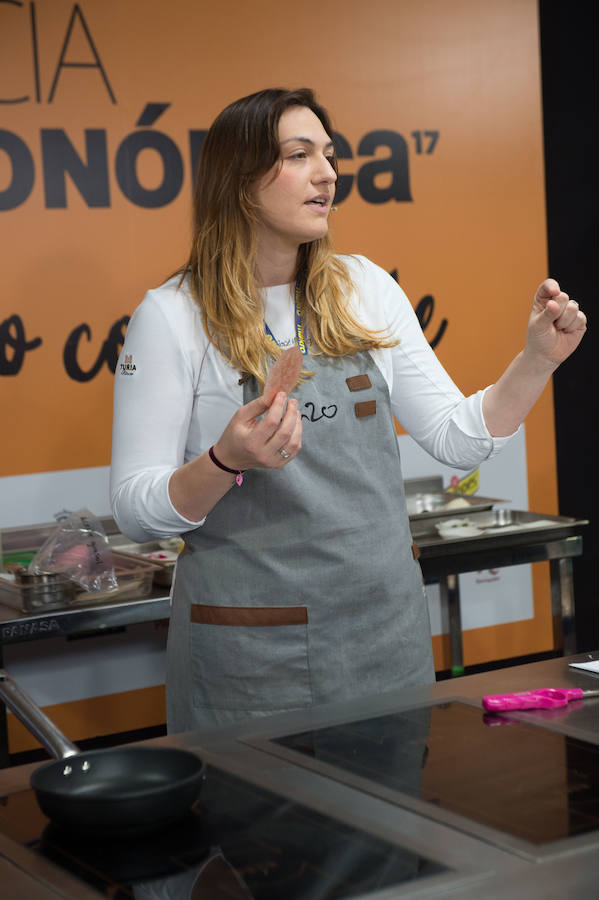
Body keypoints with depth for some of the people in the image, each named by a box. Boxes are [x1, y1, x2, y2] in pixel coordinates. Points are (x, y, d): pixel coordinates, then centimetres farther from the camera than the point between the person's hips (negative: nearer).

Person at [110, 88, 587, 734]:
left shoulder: (366, 289, 5)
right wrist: (228, 461, -25)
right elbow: (134, 510, -9)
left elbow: (460, 439, 7)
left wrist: (538, 359, -5)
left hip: (388, 630, 4)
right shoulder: (172, 316, -8)